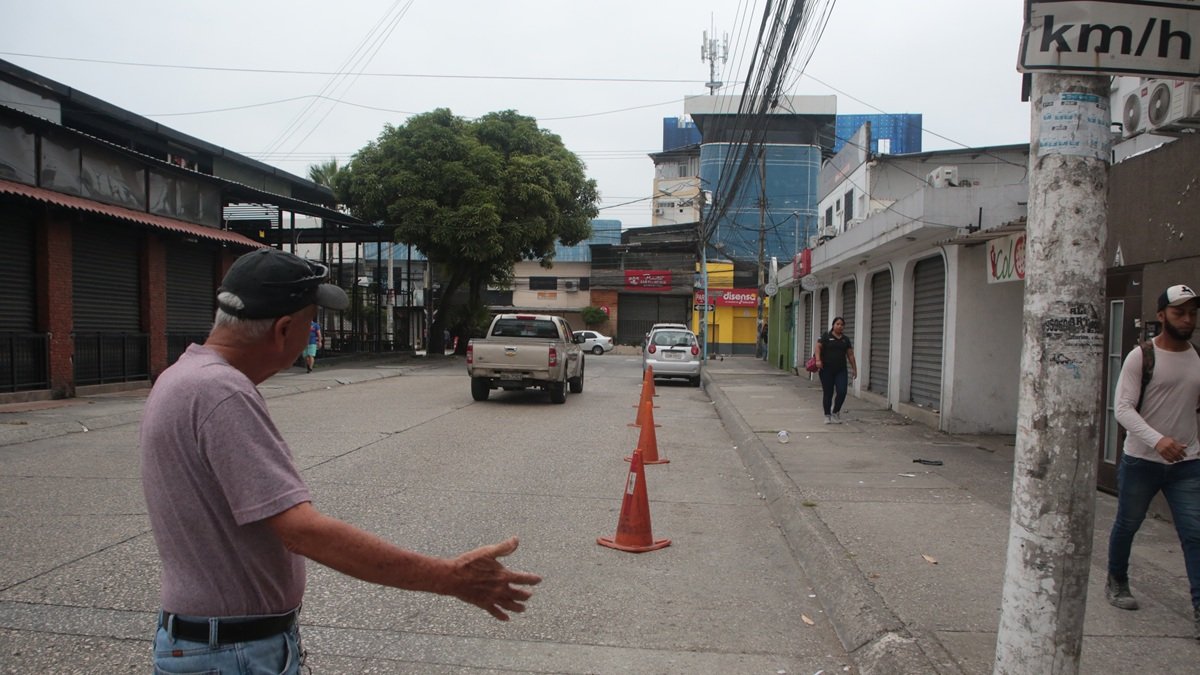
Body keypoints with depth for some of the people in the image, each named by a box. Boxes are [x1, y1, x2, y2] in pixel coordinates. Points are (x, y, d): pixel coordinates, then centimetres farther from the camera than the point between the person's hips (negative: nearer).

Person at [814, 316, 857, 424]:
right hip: (826, 370, -3)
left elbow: (850, 355, 15)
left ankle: (835, 412, 13)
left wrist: (854, 368, 11)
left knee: (842, 392, -9)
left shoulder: (846, 339, 12)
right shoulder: (826, 337, 1)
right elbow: (818, 347, -7)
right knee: (827, 393, 2)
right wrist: (818, 360, -23)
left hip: (841, 370, 3)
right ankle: (827, 415, 15)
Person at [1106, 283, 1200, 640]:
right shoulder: (1141, 357, -11)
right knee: (1126, 526, 13)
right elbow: (1123, 408, -18)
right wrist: (1157, 440, -32)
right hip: (1141, 461, -3)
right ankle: (1117, 582, 35)